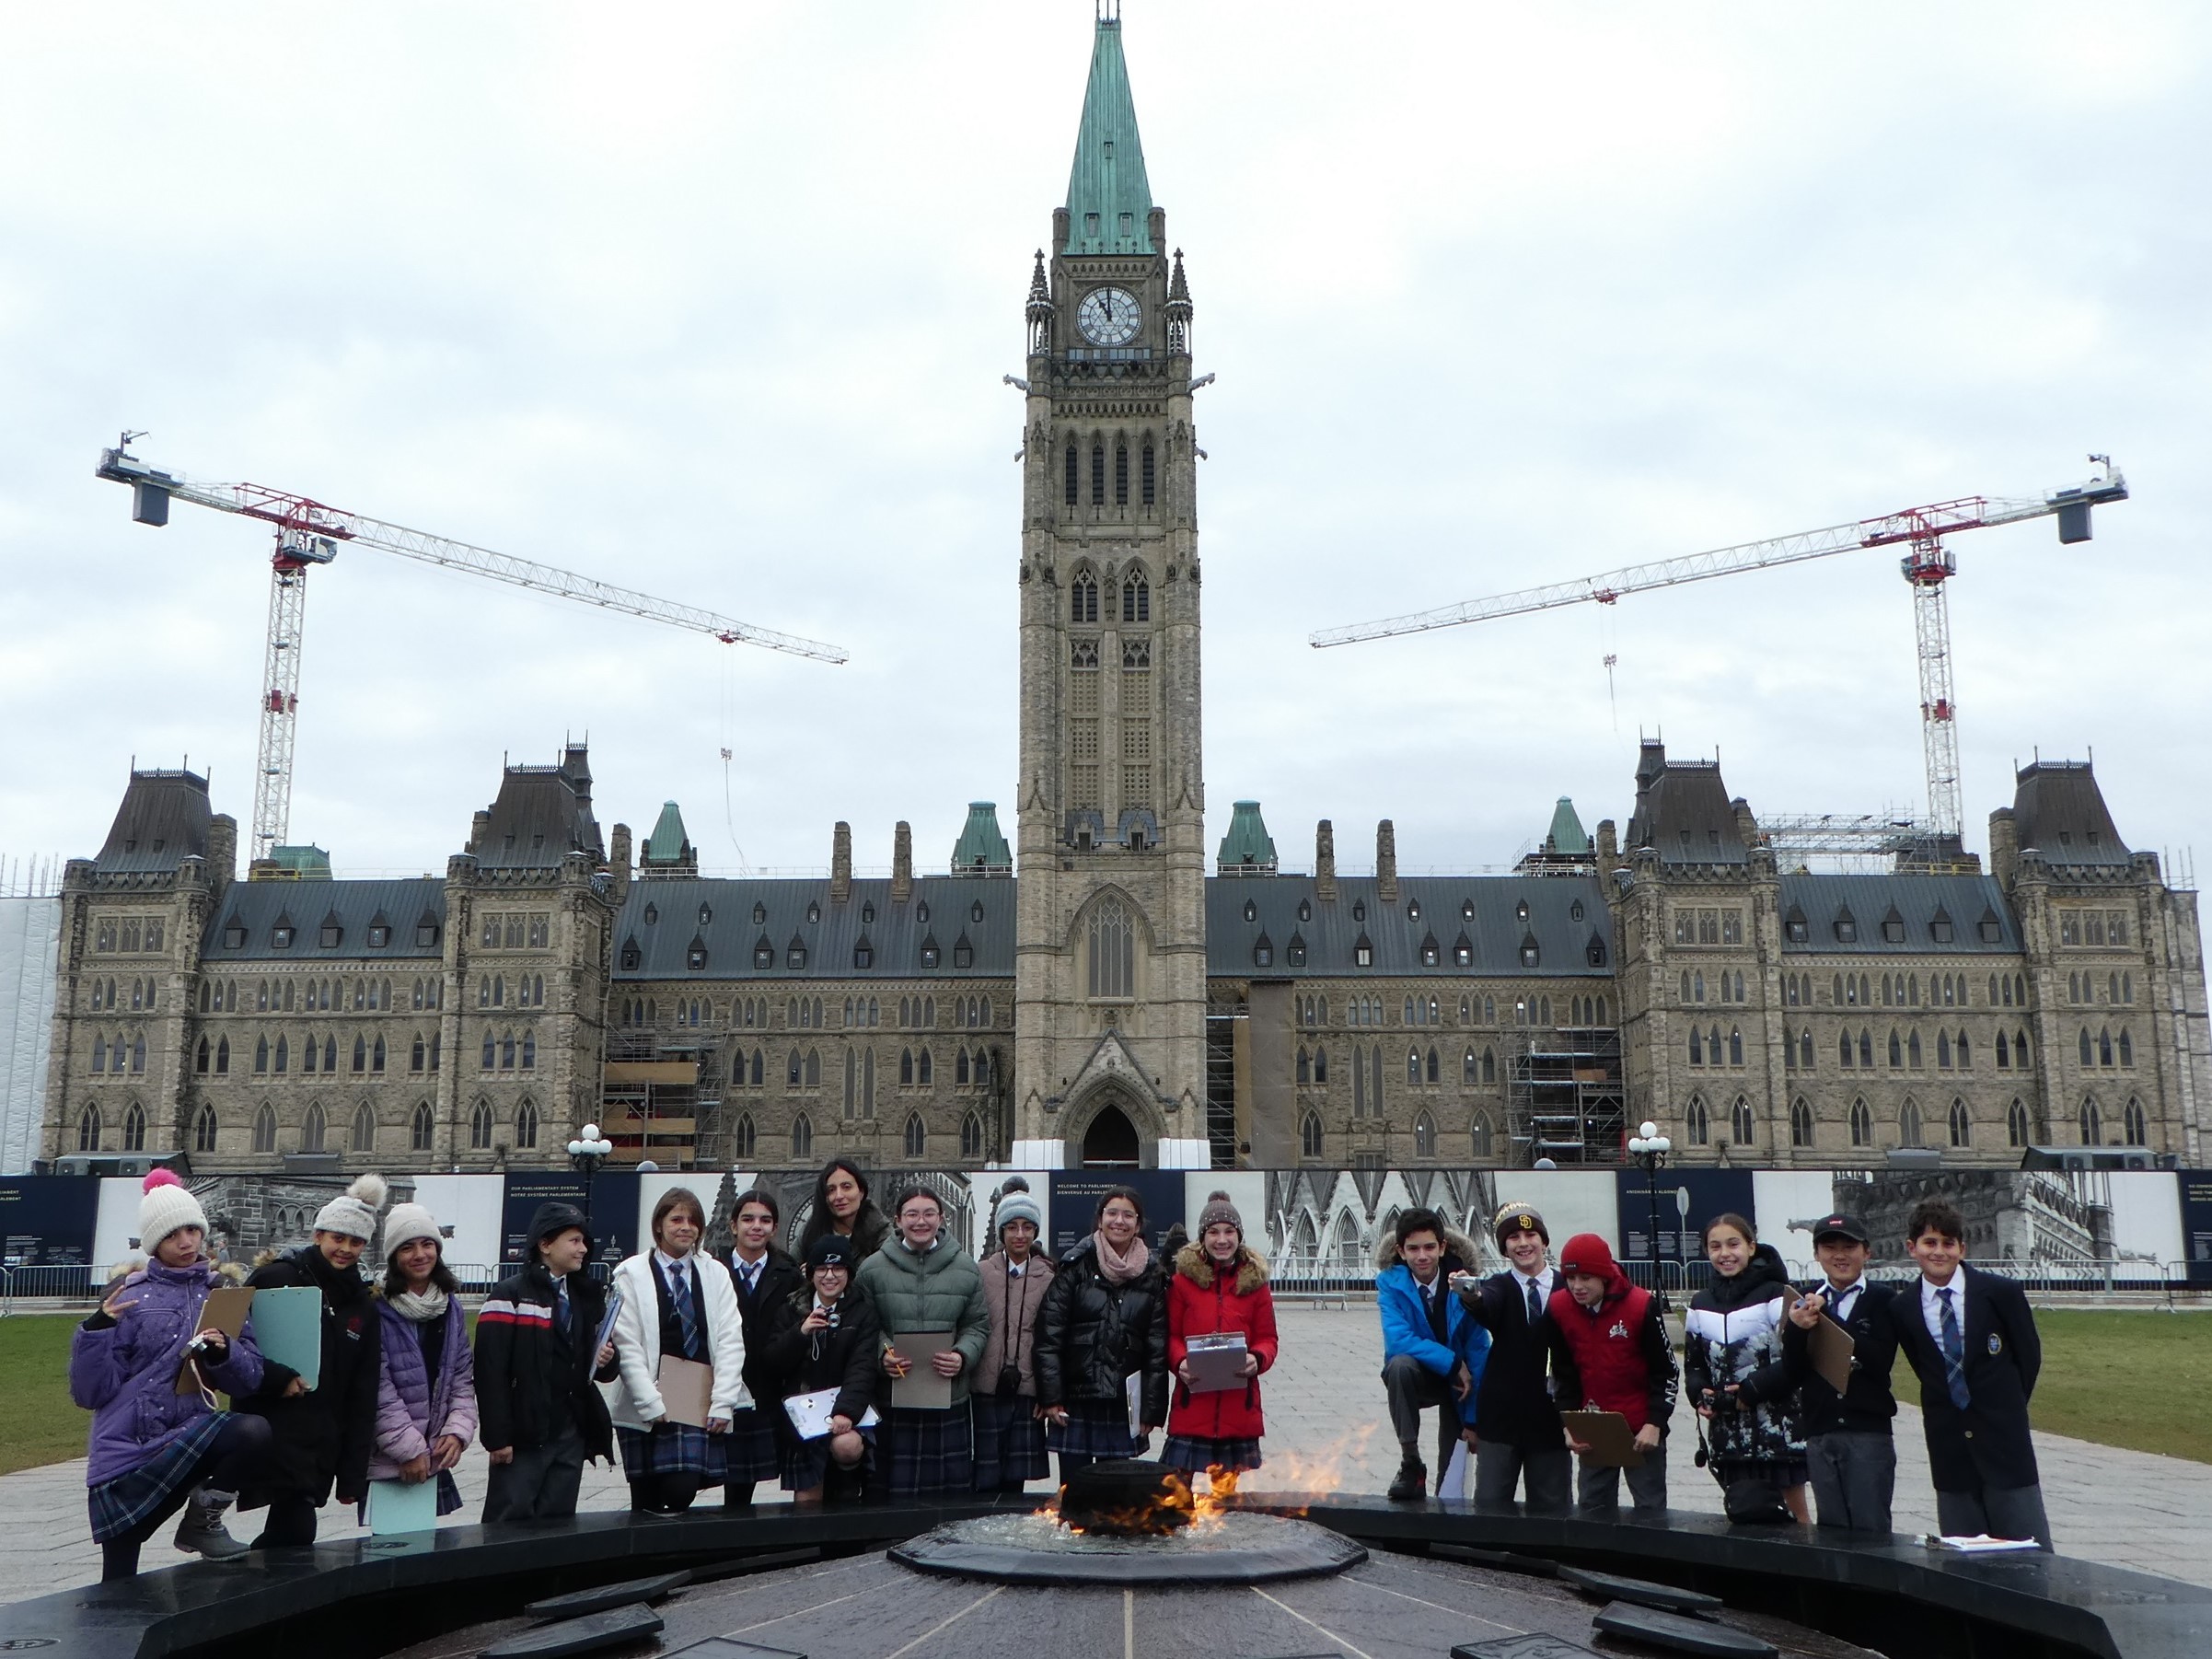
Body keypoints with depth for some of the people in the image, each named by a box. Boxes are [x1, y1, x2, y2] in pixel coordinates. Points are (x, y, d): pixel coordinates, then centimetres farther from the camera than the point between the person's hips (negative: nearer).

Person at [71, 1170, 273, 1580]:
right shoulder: (129, 1295, -3)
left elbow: (249, 1380, 2)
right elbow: (91, 1392, -7)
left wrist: (224, 1353, -18)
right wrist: (98, 1328, -21)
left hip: (190, 1434, 2)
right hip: (126, 1450, -2)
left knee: (254, 1431, -28)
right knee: (119, 1588, -2)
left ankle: (202, 1521, -5)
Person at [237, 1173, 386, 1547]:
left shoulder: (363, 1308, 13)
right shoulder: (277, 1278, -2)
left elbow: (363, 1397, 13)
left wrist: (353, 1474, 10)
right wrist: (278, 1378, -18)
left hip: (321, 1448, 6)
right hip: (271, 1436, -6)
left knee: (285, 1533, 6)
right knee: (297, 1534, -14)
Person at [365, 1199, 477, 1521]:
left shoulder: (451, 1305, 10)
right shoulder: (377, 1309, -11)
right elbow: (378, 1390, -13)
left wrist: (457, 1432, -1)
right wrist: (409, 1449, -13)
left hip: (435, 1459, 5)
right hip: (385, 1462, -5)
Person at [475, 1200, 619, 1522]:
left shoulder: (587, 1296, 17)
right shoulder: (510, 1295, -5)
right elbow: (490, 1372, -12)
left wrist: (604, 1362, 1)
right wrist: (497, 1438, -17)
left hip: (571, 1434, 6)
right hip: (524, 1435, -6)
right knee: (511, 1521, -4)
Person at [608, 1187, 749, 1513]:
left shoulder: (715, 1274, 9)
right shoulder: (632, 1275, 1)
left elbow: (731, 1341, 3)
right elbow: (627, 1346, -5)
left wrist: (722, 1403, -6)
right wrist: (651, 1404, -13)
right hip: (646, 1409, -2)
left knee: (683, 1489, -11)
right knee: (645, 1502, 0)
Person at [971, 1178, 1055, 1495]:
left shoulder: (1048, 1278, 5)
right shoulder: (980, 1273, 2)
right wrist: (962, 1385, -1)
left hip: (1027, 1393, 1)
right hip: (985, 1389, -1)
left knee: (1015, 1481, 6)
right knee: (984, 1481, 0)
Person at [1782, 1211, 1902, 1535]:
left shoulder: (1883, 1299, 3)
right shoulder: (1804, 1302, 10)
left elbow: (1881, 1362, -13)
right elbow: (1793, 1372, 3)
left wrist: (1828, 1318, -18)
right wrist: (1798, 1329, -16)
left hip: (1869, 1432, -3)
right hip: (1819, 1433, 3)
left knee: (1870, 1530, -2)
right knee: (1831, 1529, 7)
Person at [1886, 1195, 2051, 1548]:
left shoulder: (2000, 1292, -5)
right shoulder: (1902, 1309, 1)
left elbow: (2029, 1354, 4)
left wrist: (2006, 1409, 7)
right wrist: (1950, 1410, 4)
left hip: (2004, 1440, -2)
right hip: (1948, 1448, 2)